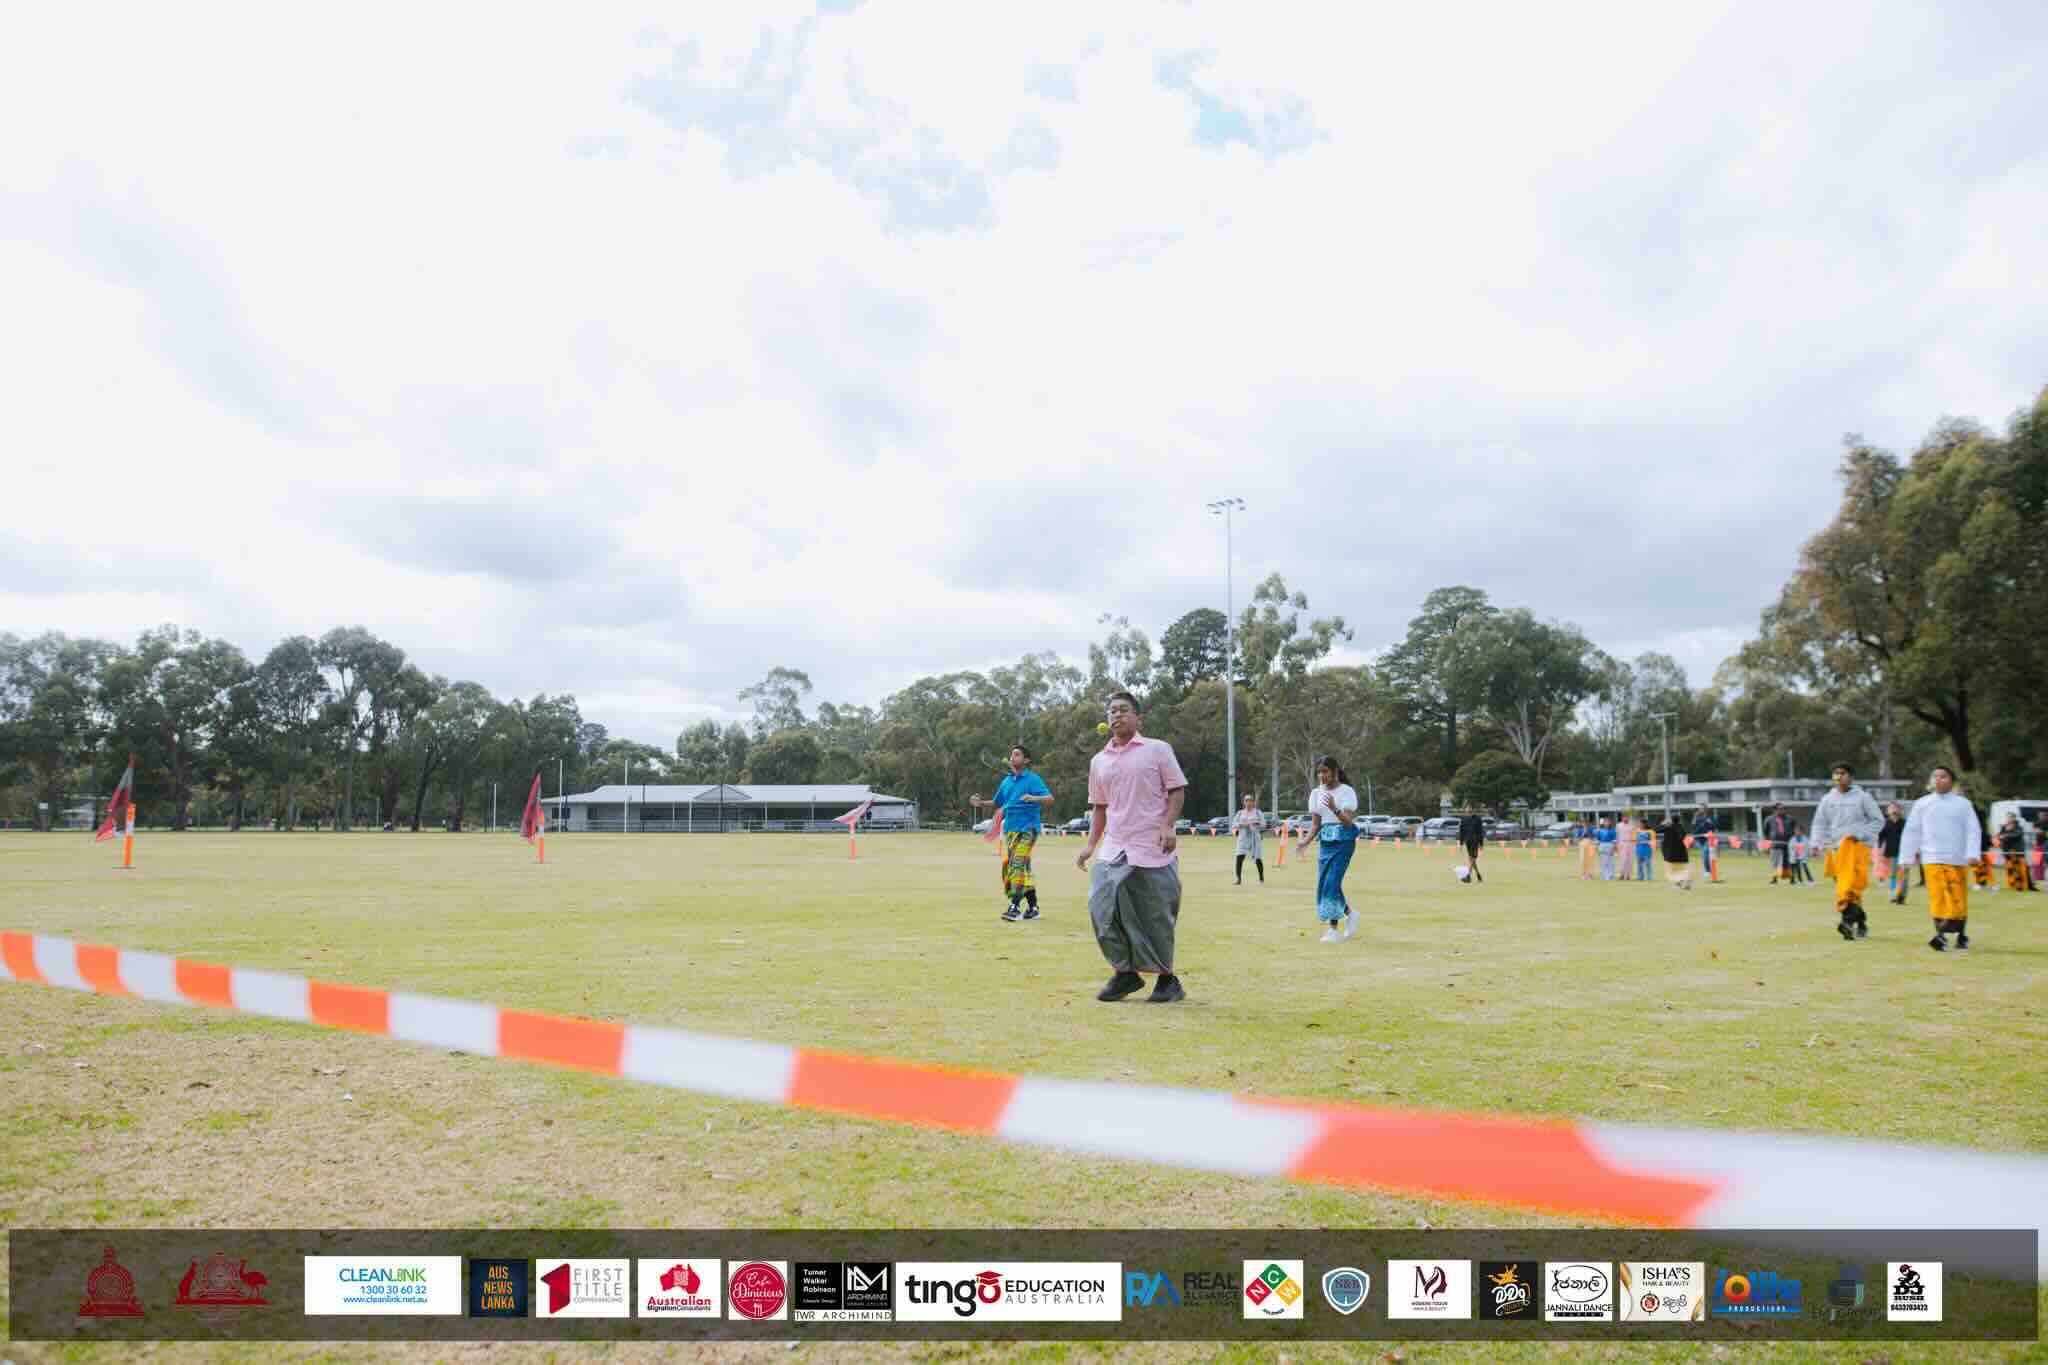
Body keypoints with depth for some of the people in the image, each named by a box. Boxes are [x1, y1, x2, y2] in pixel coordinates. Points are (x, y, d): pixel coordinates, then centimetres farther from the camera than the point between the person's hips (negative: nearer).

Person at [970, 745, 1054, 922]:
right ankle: (1033, 908, 17)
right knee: (1024, 868, 10)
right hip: (1010, 828, 7)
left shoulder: (1033, 779, -5)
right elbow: (997, 803, 26)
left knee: (1018, 864, -17)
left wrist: (1033, 798, -33)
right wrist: (981, 803, 9)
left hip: (1027, 829, -7)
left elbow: (1050, 799, -15)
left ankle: (1015, 908, -19)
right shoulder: (1006, 782, 15)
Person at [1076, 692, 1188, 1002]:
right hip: (1114, 849, 4)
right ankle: (1126, 973, 11)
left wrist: (1167, 825, -15)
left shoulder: (1158, 749, 2)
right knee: (1102, 906, -6)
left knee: (1156, 916, 0)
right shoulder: (1099, 761, 14)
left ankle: (1167, 980, 17)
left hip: (1154, 849, -4)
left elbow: (1177, 790, -1)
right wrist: (1091, 845, 10)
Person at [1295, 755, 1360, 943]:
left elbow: (1348, 822, -16)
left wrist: (1334, 809, -33)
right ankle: (1349, 914, 28)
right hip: (1325, 841, 6)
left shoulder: (1346, 792, -8)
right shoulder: (1316, 793, 8)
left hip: (1343, 841, -6)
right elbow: (1315, 824, 9)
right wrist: (1306, 842, -8)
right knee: (1322, 883, 4)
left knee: (1332, 882, -15)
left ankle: (1334, 929, -9)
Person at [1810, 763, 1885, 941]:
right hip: (1836, 848, 4)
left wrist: (1860, 834, -8)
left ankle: (1848, 921, -32)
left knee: (1851, 882, -21)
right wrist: (1819, 843, -1)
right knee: (1842, 885, 4)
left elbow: (1878, 820, 5)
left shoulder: (1862, 797, 3)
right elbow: (1819, 824, 15)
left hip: (1858, 846, -4)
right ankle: (1861, 921, 22)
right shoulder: (1827, 800, 12)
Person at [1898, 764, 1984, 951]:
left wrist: (1972, 854, -14)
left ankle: (1961, 935, 21)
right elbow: (1911, 831, 9)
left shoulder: (1963, 804, 8)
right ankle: (1941, 936, -11)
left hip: (1957, 859, 0)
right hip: (1933, 859, 0)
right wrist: (1905, 859, 5)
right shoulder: (1922, 804, 9)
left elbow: (1973, 830, 1)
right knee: (1938, 898, -11)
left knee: (1958, 899, 4)